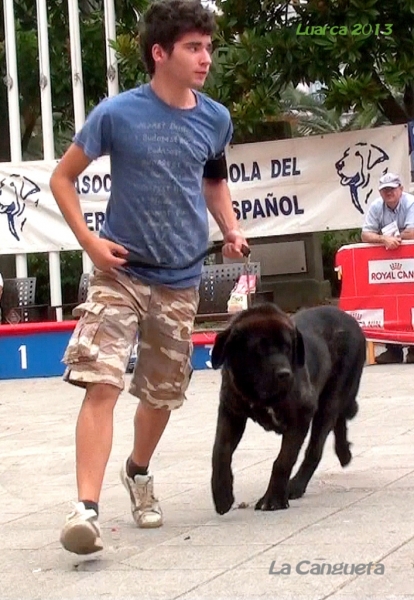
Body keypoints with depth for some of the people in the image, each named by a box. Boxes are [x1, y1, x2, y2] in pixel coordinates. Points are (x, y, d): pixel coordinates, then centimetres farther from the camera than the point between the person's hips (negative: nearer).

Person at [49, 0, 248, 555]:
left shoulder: (216, 119, 1)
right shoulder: (117, 113, -11)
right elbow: (62, 179, -1)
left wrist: (231, 229, 4)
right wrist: (90, 242, -11)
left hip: (180, 281, 4)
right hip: (121, 273, -4)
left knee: (163, 393, 14)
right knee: (101, 384, -17)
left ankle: (138, 472, 41)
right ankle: (86, 508, -20)